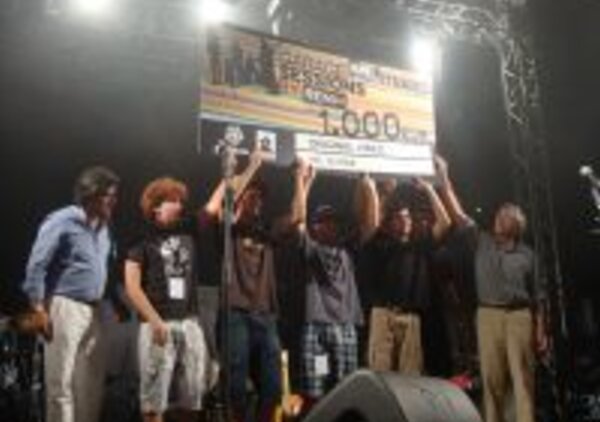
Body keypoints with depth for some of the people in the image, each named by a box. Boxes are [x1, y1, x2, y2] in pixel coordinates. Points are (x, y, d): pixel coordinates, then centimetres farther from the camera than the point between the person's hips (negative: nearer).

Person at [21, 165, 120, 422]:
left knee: (92, 382, 12)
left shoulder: (103, 227, 13)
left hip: (92, 311, 8)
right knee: (61, 381, -2)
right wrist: (39, 308, -16)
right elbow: (36, 266, -12)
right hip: (64, 307, -8)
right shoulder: (62, 222, -10)